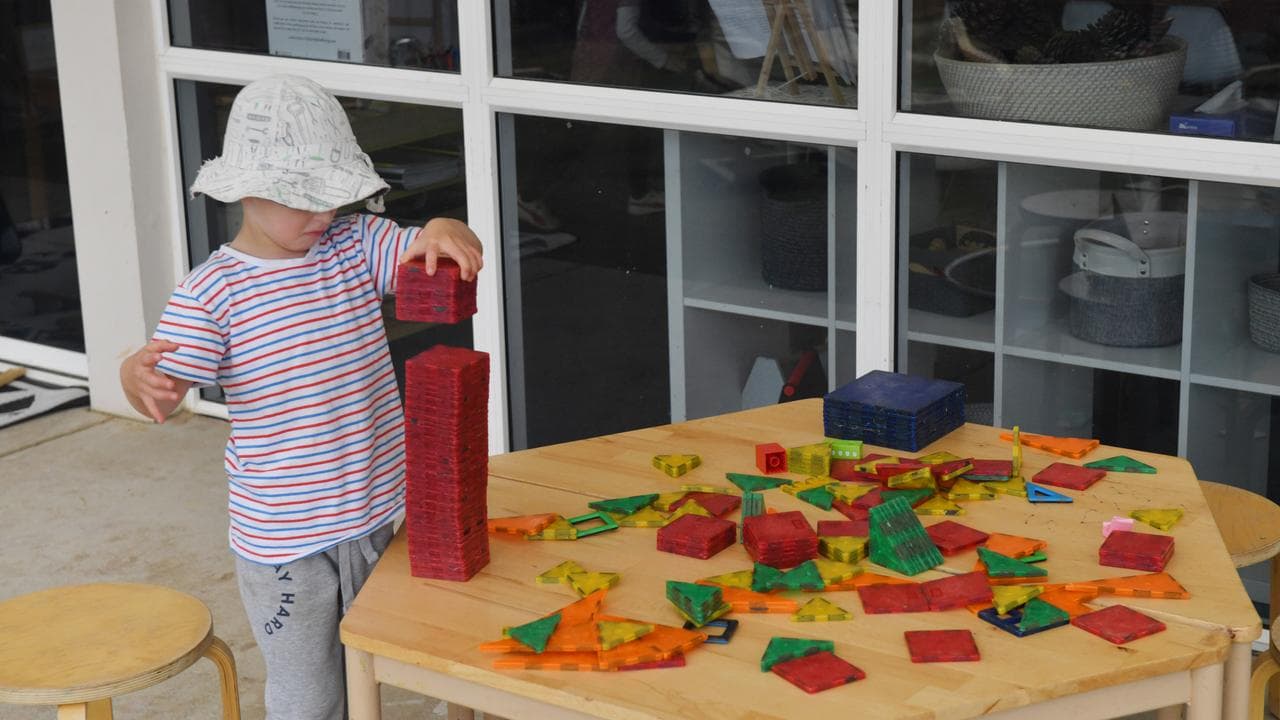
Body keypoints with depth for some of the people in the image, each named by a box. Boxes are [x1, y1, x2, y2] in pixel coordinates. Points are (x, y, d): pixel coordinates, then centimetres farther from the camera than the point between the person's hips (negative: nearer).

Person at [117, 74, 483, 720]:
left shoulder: (358, 245, 0)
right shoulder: (211, 291, -13)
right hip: (282, 538, -4)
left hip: (370, 515, 5)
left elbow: (443, 256, -8)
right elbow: (163, 400, -16)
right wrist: (137, 376, -40)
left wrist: (443, 231, -32)